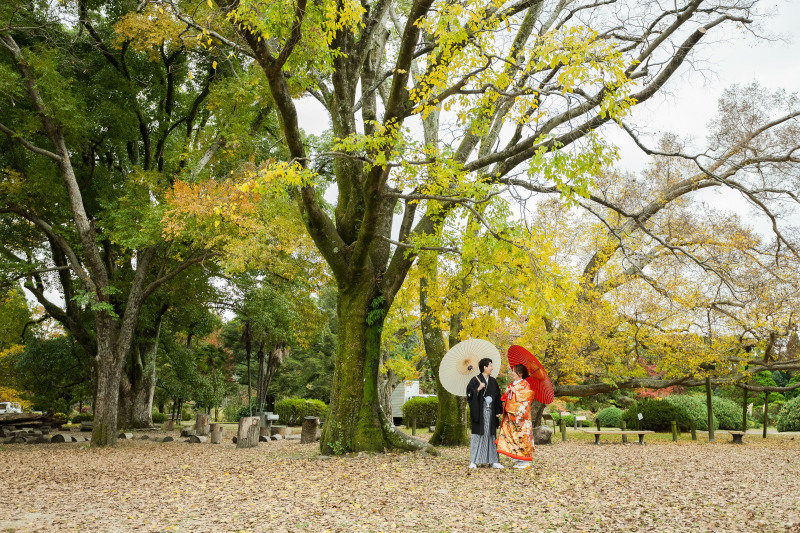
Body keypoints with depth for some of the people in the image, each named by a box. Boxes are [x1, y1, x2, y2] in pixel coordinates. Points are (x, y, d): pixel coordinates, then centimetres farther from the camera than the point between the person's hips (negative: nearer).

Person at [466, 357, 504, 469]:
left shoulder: (493, 381, 13)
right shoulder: (475, 380, -4)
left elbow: (498, 397, 14)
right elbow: (469, 393, -10)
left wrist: (498, 411, 7)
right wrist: (478, 389, -24)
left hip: (490, 412, 5)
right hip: (479, 412, -5)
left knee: (491, 435, 8)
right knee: (478, 435, -4)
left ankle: (493, 461, 13)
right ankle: (473, 461, 1)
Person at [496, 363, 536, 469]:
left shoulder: (525, 384, -3)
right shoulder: (511, 384, 18)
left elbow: (527, 396, -13)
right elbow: (505, 398, 19)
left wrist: (515, 392, -11)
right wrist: (506, 392, -1)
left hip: (521, 416, -7)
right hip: (511, 416, 7)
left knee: (522, 436, -8)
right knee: (511, 436, 5)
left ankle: (525, 462, -1)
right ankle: (518, 460, 12)